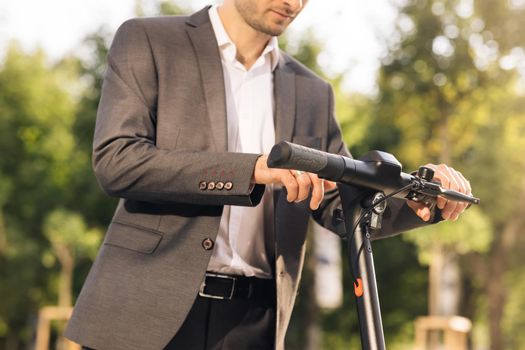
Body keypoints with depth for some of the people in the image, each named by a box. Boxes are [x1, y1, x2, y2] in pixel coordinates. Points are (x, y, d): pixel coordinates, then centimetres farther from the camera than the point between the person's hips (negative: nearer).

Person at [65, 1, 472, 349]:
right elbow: (115, 161, -12)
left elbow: (340, 205, 14)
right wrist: (253, 169, -22)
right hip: (148, 314, -3)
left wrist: (420, 199, -7)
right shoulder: (148, 41, 2)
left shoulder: (311, 92, 14)